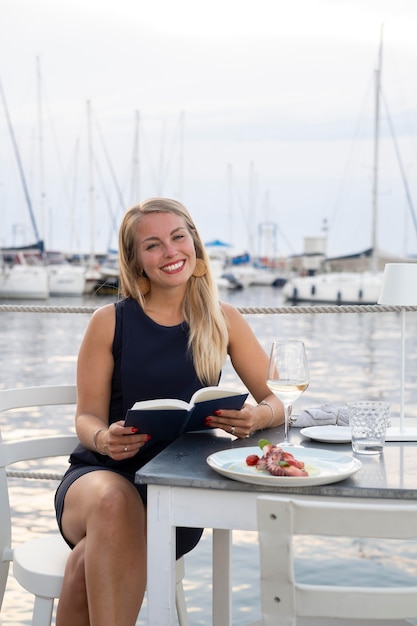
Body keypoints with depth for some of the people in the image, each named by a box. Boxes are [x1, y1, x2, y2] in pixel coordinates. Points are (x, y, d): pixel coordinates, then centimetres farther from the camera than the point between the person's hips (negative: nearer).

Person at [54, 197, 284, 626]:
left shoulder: (223, 321, 5)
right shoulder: (110, 322, 1)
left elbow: (278, 401, 5)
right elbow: (87, 416, 3)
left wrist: (255, 418, -19)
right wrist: (105, 438, -22)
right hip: (100, 473, 1)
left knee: (92, 560, -30)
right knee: (113, 502, -36)